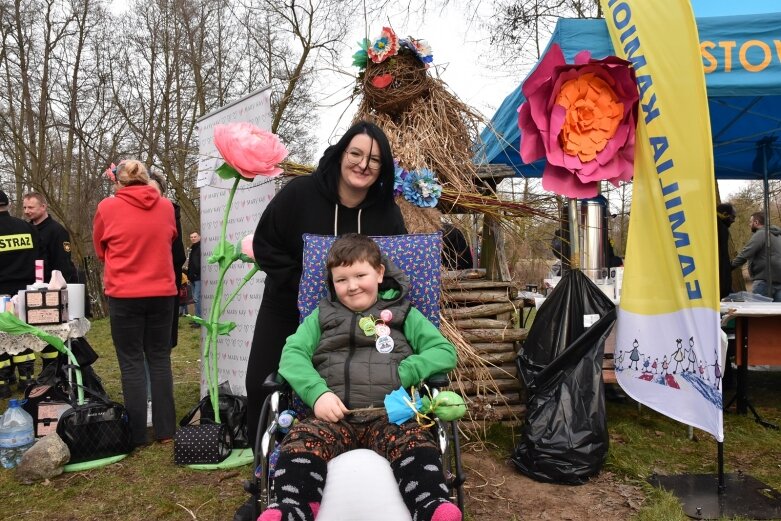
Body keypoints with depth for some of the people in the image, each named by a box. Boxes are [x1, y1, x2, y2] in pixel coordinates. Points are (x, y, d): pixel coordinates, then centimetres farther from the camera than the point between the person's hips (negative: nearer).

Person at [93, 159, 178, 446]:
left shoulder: (107, 207, -5)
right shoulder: (166, 206, 0)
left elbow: (100, 250, 10)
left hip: (124, 294, -2)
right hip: (162, 292, 2)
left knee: (131, 363, 6)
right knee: (160, 360, 11)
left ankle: (137, 435, 9)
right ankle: (166, 430, 15)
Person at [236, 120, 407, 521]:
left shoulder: (386, 212, -11)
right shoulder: (299, 193, -18)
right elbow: (265, 247, -14)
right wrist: (305, 284, -21)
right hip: (287, 311, 0)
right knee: (262, 387, 0)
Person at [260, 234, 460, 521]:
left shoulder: (403, 313, 19)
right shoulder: (322, 316, 22)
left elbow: (445, 351, 10)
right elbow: (292, 354, 9)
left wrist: (404, 374, -8)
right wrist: (317, 393, -11)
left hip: (389, 414, -1)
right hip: (335, 415, 1)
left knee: (416, 442, -33)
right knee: (300, 441, -30)